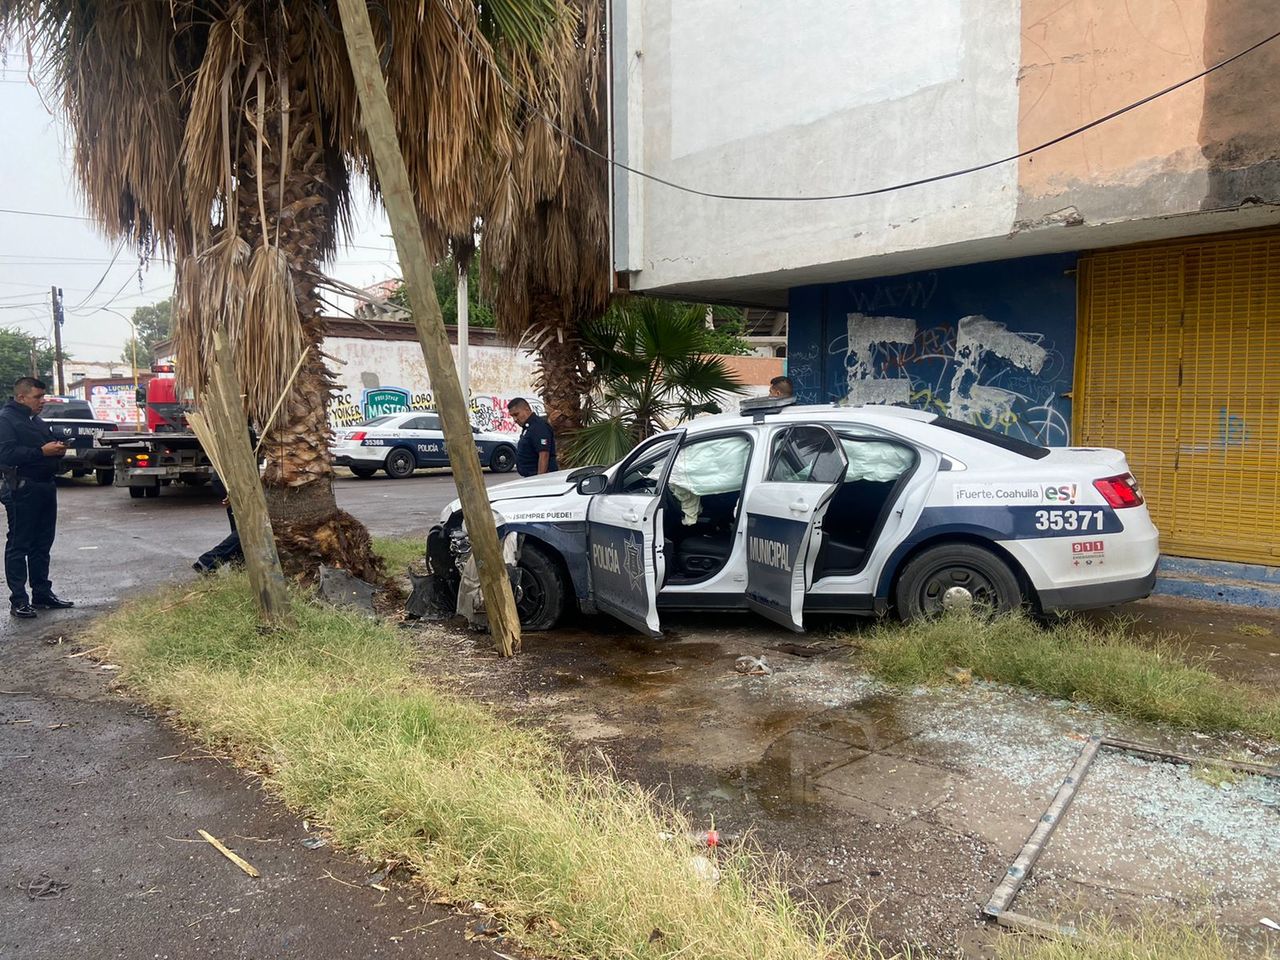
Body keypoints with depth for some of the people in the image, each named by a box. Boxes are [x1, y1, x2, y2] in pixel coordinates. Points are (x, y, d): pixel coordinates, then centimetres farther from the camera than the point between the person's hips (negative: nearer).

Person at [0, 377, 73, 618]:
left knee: (42, 544, 13)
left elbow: (48, 447, 28)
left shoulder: (37, 421, 18)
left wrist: (58, 449, 5)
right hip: (21, 490, -9)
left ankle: (42, 594, 21)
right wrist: (42, 451, -23)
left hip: (45, 487, 9)